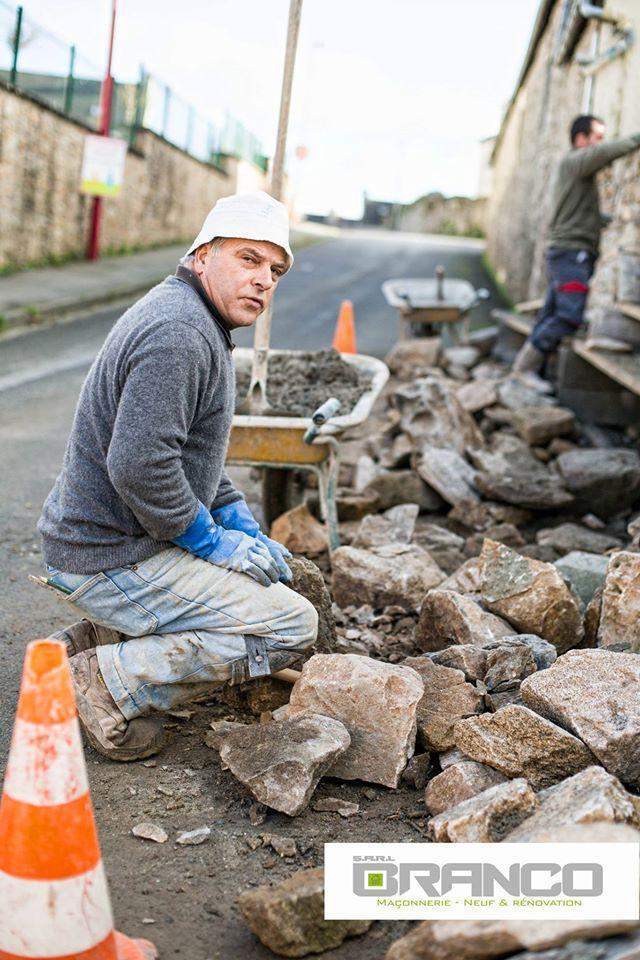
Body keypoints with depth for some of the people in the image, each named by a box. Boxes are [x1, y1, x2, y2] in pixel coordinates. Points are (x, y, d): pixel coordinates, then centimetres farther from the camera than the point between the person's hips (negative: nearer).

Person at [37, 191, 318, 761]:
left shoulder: (193, 322, 14)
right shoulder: (177, 332, -21)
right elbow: (139, 465, -30)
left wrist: (242, 525, 13)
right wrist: (212, 542, -16)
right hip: (113, 561, -10)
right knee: (292, 626, -9)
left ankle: (92, 637, 16)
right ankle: (110, 684, -8)